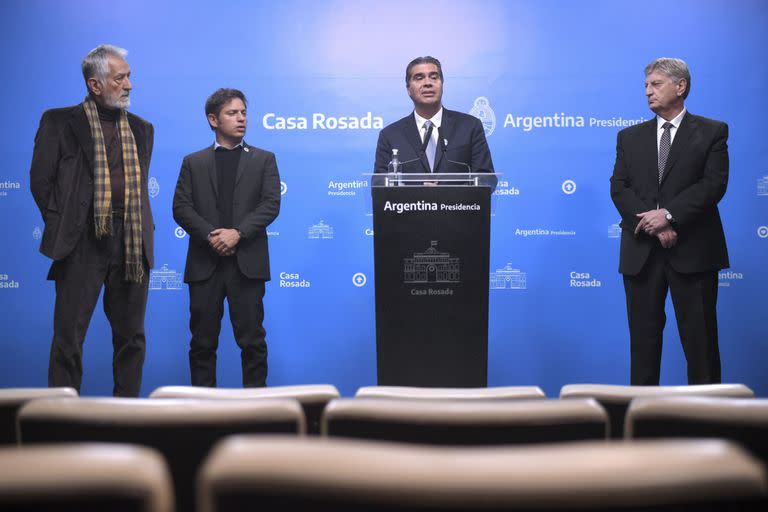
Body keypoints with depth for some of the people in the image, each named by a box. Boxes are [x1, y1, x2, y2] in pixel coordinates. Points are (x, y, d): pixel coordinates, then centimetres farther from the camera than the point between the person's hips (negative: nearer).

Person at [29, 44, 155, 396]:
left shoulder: (141, 129, 14)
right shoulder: (59, 122, 1)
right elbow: (40, 181, 0)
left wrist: (142, 229, 8)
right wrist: (63, 227, -3)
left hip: (132, 245, 4)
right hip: (82, 244, -4)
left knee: (131, 337, 9)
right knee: (68, 337, 0)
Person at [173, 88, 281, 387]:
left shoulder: (264, 159, 12)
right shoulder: (194, 162, 14)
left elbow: (271, 204, -1)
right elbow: (181, 207, 3)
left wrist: (238, 233, -14)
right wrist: (210, 235, -13)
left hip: (247, 262, -1)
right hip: (205, 262, 1)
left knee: (252, 339, 0)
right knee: (203, 341, 4)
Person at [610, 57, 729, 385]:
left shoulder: (712, 132, 5)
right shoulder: (630, 137, 14)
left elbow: (714, 184, -7)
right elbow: (619, 188, 2)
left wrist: (668, 214, -18)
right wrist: (655, 227, -12)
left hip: (692, 250, -3)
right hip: (642, 251, 3)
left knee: (700, 336, 1)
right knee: (643, 334, 6)